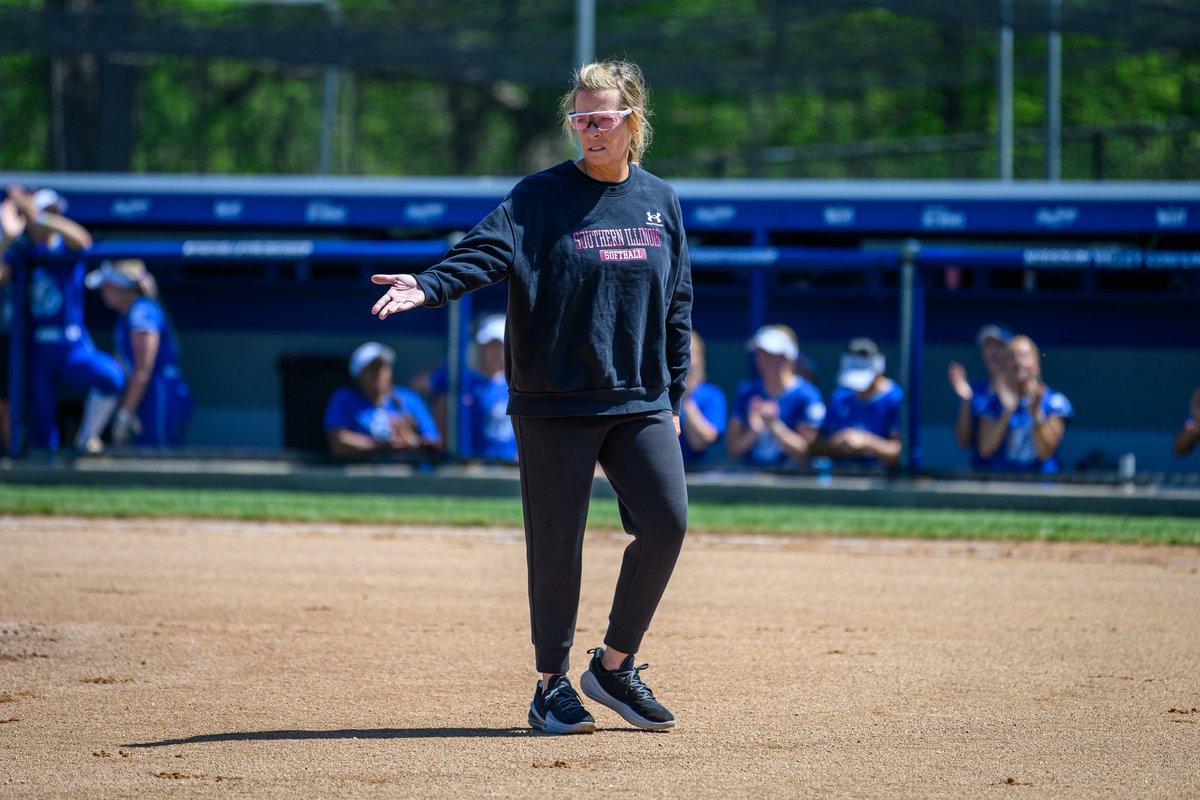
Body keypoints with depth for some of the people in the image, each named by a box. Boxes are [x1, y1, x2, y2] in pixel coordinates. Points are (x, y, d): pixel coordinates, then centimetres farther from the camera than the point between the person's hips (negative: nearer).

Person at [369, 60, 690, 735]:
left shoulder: (660, 202, 10)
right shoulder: (541, 197, -2)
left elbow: (677, 301, 14)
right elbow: (487, 251, -17)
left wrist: (673, 397, 11)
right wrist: (430, 286, -36)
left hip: (640, 403, 3)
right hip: (554, 402, -3)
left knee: (666, 523, -7)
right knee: (557, 542, -2)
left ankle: (615, 666, 10)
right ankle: (552, 684, 12)